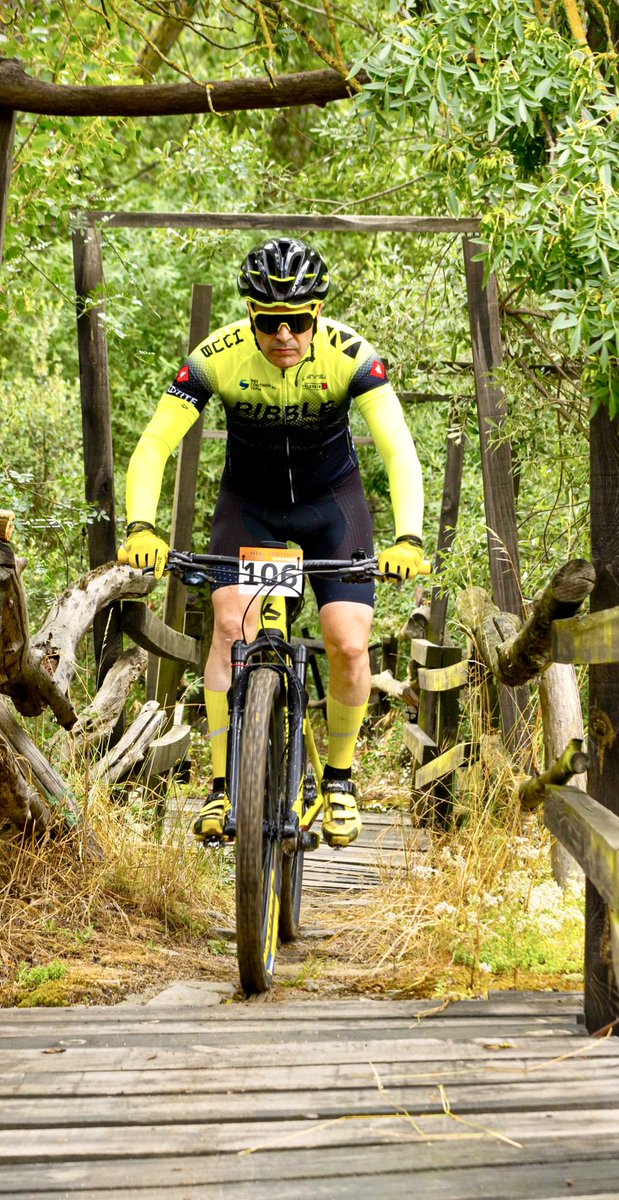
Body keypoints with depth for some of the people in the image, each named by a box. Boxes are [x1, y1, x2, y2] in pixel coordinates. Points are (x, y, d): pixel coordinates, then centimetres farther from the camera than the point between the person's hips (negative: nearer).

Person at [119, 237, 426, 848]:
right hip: (248, 503, 0)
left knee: (349, 645, -13)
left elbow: (399, 448, -34)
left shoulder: (349, 354, -27)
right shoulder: (219, 355, -26)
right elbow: (153, 445, -27)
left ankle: (339, 778, 11)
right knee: (231, 623, -23)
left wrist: (408, 538, -49)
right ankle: (223, 787, -15)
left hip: (331, 500, 0)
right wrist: (141, 529, -44)